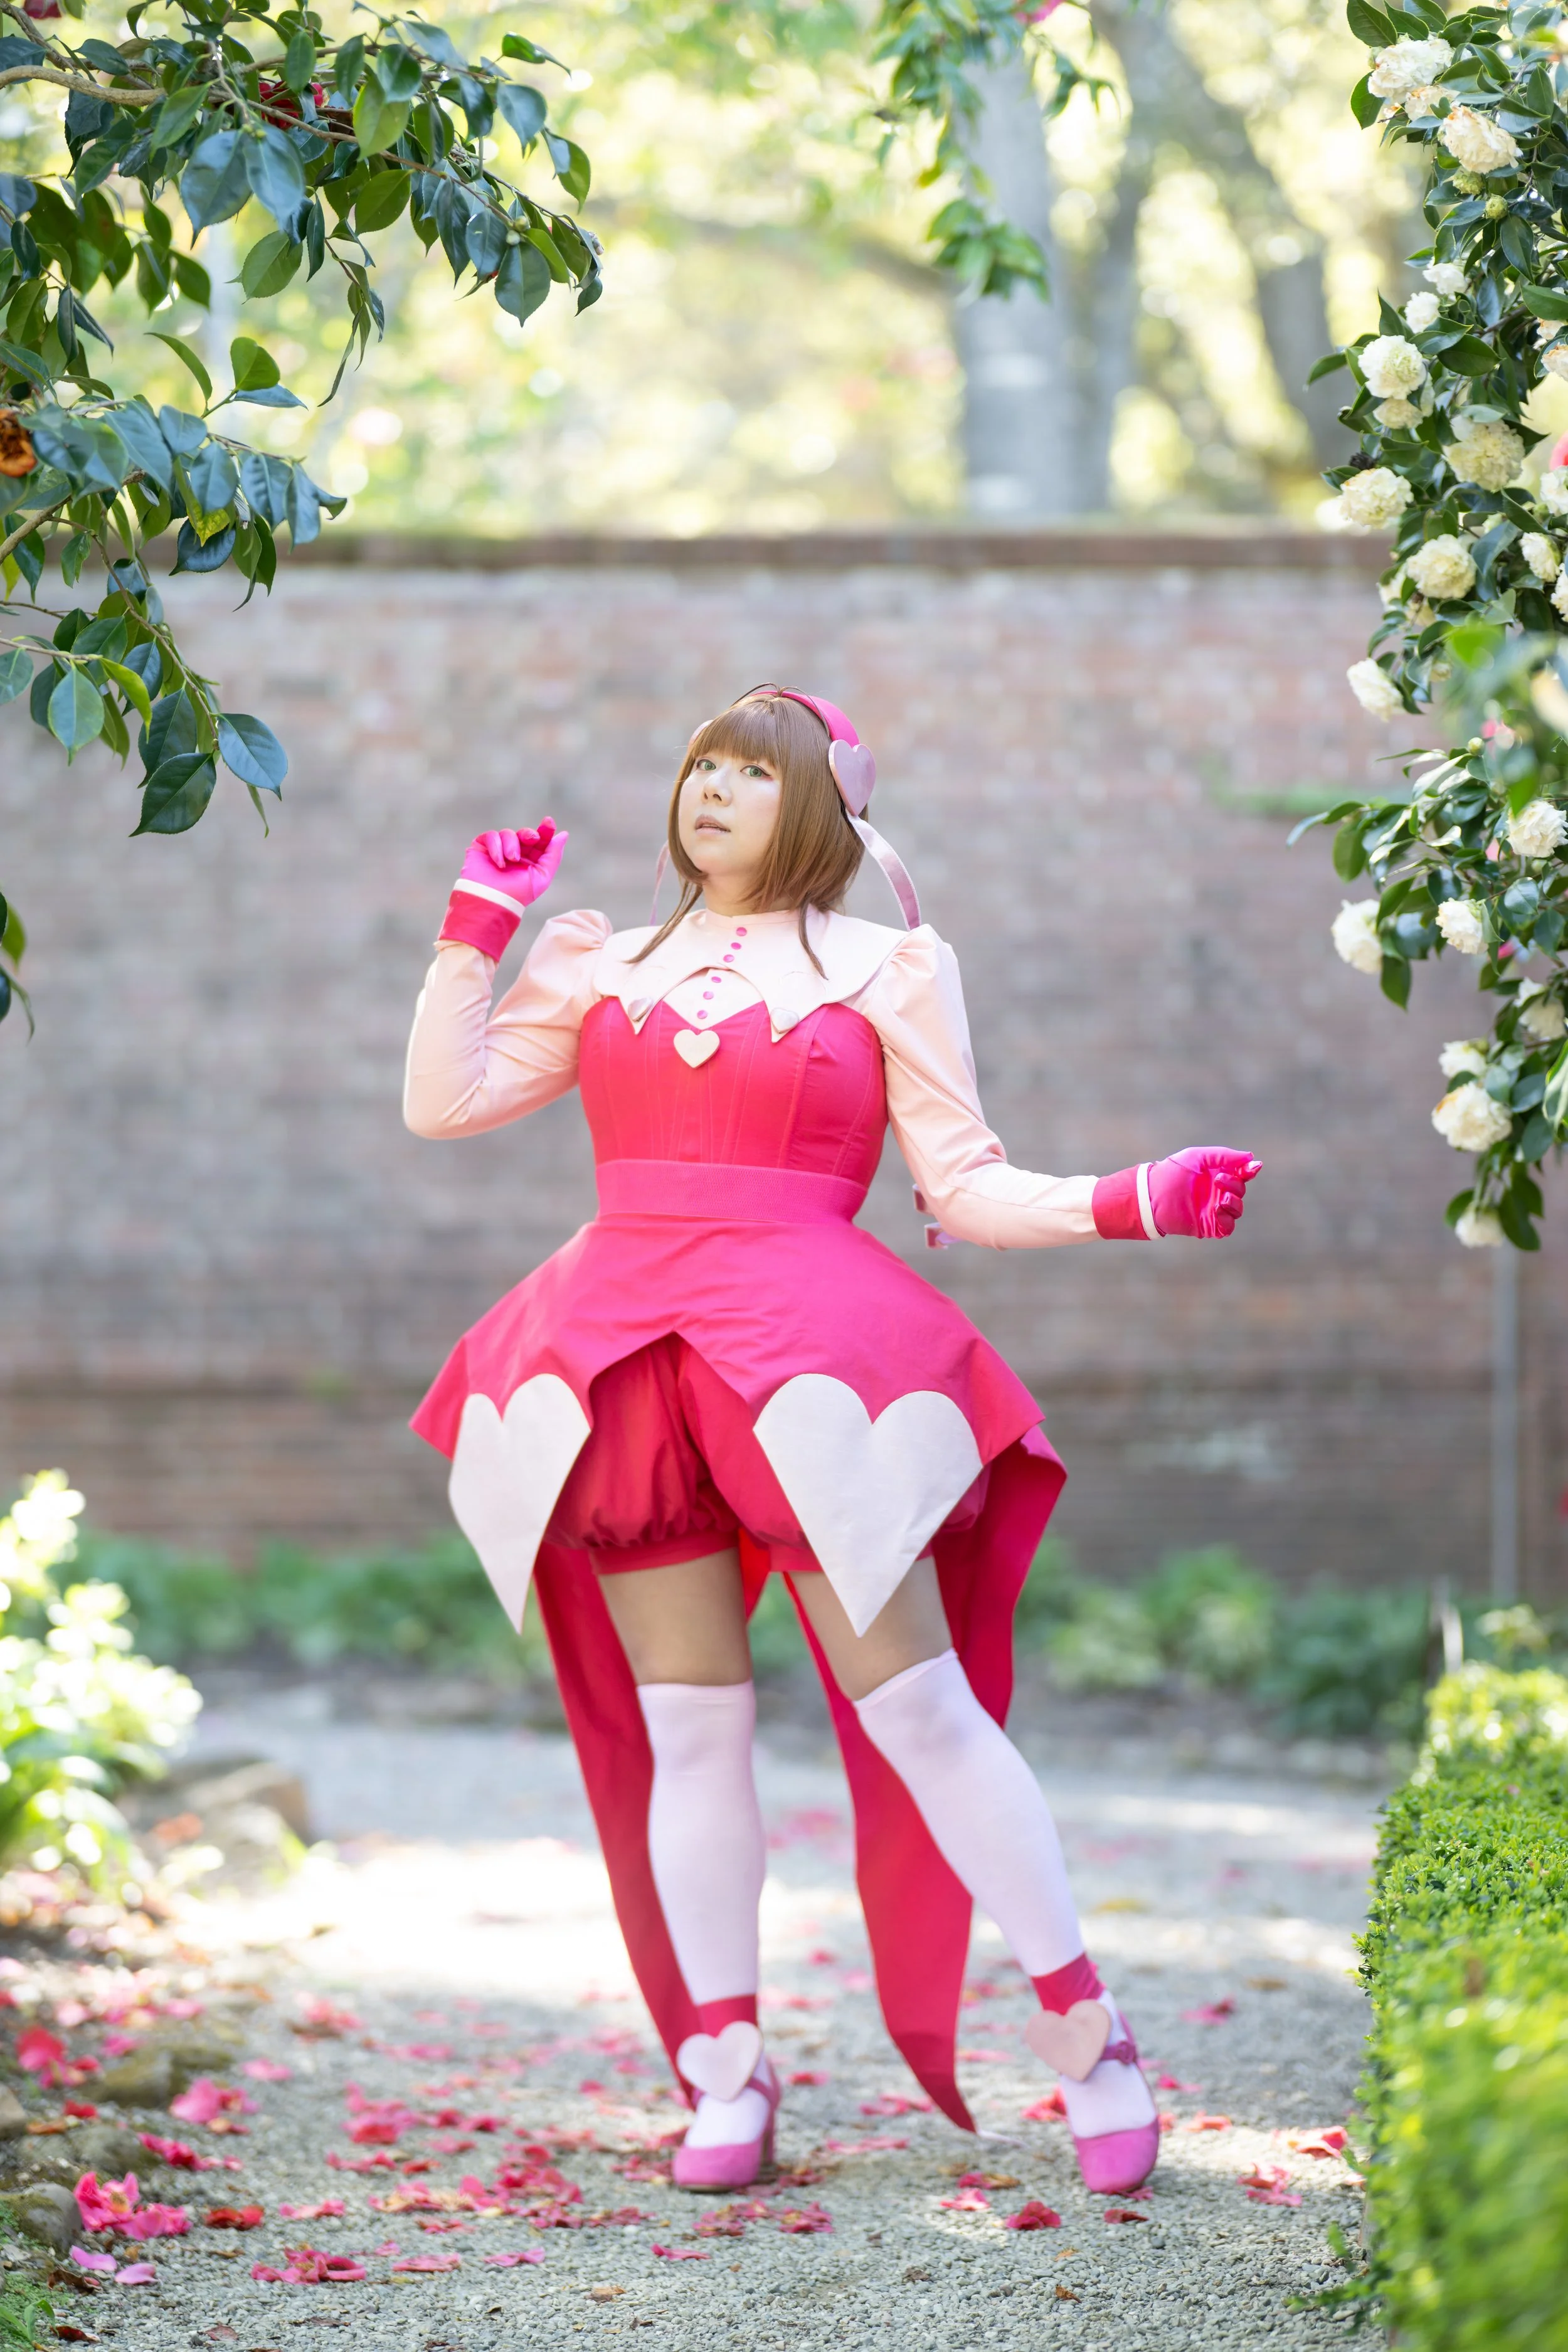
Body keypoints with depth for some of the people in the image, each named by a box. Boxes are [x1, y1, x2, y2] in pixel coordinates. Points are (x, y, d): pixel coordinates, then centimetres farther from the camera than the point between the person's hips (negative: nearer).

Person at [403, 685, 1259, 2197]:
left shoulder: (885, 968, 12)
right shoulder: (602, 967, 21)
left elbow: (965, 1188, 7)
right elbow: (442, 1100, 14)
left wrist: (1129, 1206, -6)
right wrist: (478, 922, 15)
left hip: (811, 1357, -3)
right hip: (626, 1363, 3)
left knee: (919, 1705, -7)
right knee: (686, 1724, 3)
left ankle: (1084, 2033, 2)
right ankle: (724, 2075, 10)